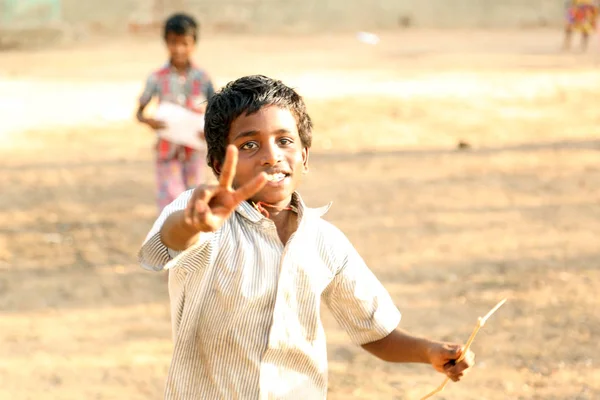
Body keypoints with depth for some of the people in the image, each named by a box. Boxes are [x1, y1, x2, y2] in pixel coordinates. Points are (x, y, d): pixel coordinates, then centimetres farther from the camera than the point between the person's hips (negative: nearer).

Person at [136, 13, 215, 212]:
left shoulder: (201, 77, -3)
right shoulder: (157, 78, -5)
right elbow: (139, 111, 3)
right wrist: (148, 121, -20)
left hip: (195, 149, 1)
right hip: (168, 149, -1)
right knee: (170, 202, -6)